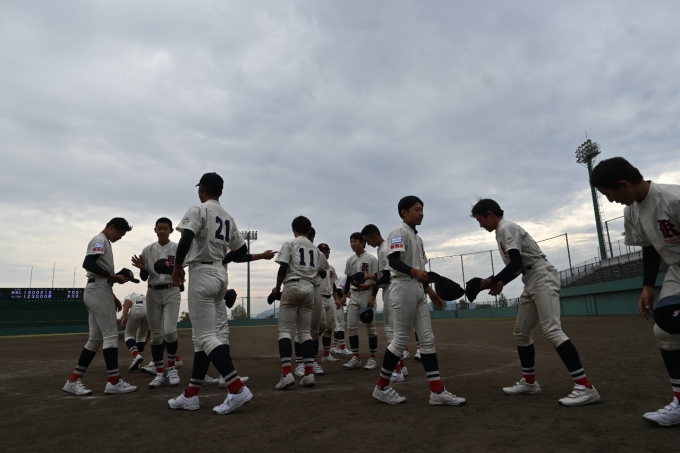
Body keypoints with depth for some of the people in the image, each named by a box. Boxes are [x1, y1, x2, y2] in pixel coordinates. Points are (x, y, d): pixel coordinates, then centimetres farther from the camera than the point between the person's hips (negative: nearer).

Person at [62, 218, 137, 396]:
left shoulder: (104, 243, 23)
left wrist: (112, 296, 22)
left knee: (96, 338, 10)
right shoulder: (100, 240, -6)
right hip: (98, 291, -10)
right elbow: (88, 264, -22)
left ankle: (74, 380, 12)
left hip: (97, 291, 10)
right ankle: (113, 382, -7)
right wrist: (114, 276, -21)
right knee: (110, 335, -9)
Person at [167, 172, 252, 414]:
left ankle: (237, 388, -15)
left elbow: (186, 237, -22)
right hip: (220, 274, 8)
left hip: (202, 273, -8)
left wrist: (178, 265, -11)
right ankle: (191, 394, 17)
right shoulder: (228, 217, 16)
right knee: (203, 334, 11)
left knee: (206, 335, -8)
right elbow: (242, 248, 17)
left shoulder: (198, 210, -6)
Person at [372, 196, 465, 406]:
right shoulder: (399, 232, -7)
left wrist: (430, 290, 18)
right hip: (403, 287, -9)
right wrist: (414, 271, -37)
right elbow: (393, 261, -22)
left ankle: (438, 392, 7)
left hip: (418, 290, 9)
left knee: (427, 339, 5)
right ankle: (382, 387, 10)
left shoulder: (417, 238, 21)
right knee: (401, 338, -4)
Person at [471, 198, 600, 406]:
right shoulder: (501, 232, 19)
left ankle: (585, 387, -19)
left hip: (543, 278, -10)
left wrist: (493, 280, -12)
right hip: (531, 283, 10)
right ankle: (529, 381, 23)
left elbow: (516, 263, -20)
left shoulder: (506, 228, -10)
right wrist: (501, 282, 7)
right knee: (521, 332, 12)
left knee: (552, 330, -19)